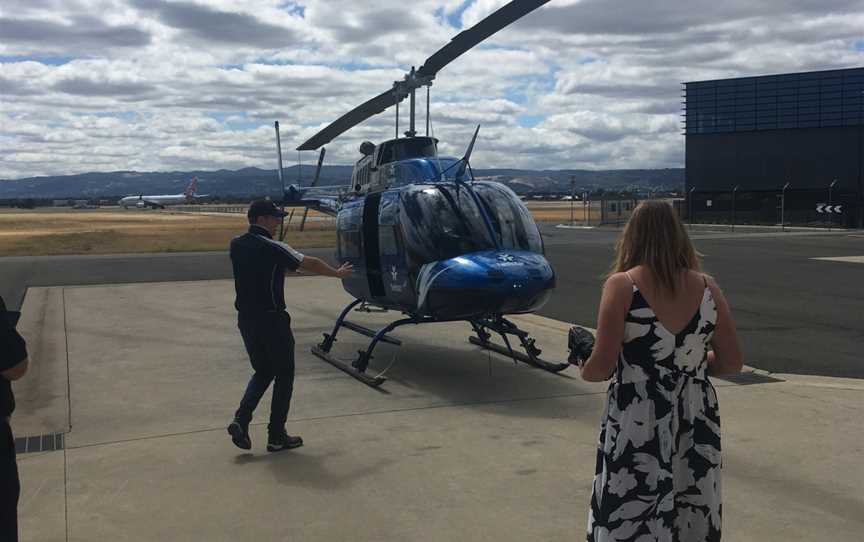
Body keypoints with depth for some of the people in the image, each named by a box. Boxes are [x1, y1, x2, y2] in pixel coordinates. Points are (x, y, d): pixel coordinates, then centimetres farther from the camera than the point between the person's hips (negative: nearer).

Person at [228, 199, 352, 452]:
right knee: (284, 375, 8)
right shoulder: (272, 248, -15)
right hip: (271, 320, -7)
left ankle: (241, 419, 1)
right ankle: (276, 436, 11)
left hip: (246, 319, 7)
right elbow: (310, 264, -6)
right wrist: (338, 273, 10)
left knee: (262, 371, 20)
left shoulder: (236, 245, 5)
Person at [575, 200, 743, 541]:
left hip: (637, 427, -4)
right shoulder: (707, 287, 0)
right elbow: (731, 362, 4)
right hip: (696, 426, 4)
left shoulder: (622, 285, -11)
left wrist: (583, 370, 7)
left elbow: (601, 368, -14)